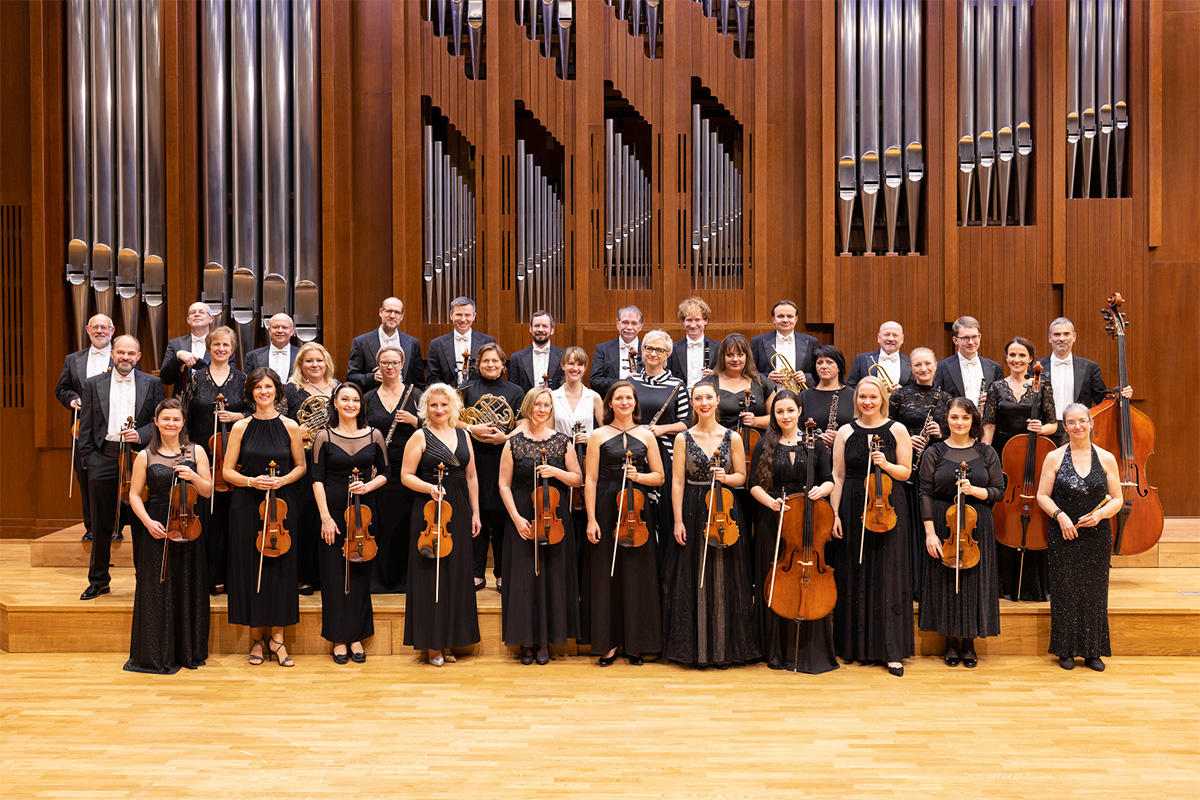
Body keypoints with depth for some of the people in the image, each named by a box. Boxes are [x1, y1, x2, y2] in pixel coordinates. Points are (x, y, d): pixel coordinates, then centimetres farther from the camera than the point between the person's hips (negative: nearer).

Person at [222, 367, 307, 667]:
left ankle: (277, 637, 13)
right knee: (250, 568, 4)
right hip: (247, 507, 0)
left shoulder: (290, 426, 1)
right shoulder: (241, 427, 1)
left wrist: (283, 480, -10)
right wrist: (251, 481, -14)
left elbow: (300, 466, 9)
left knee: (280, 566, 1)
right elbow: (227, 471, 3)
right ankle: (257, 638, 18)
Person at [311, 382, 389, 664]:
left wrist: (369, 485, -10)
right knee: (335, 575, 3)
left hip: (363, 512, 1)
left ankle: (356, 636, 17)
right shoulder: (325, 437, 0)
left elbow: (384, 472, 10)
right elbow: (318, 480, -3)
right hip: (333, 512, -1)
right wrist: (325, 516, -10)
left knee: (360, 574, 6)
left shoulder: (374, 436, 4)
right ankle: (339, 638, 14)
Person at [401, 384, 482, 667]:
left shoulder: (463, 436, 11)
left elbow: (471, 477, 14)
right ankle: (432, 644, 7)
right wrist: (429, 487, -21)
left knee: (456, 574, 7)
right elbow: (406, 476, -5)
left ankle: (449, 641, 17)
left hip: (459, 512, 5)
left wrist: (475, 512, 10)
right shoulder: (420, 437, -1)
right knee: (431, 576, -1)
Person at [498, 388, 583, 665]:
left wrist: (556, 472, -12)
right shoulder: (513, 443, 2)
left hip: (555, 517, 1)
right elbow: (504, 485, 1)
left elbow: (578, 480, 6)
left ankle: (545, 641, 15)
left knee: (553, 578, 3)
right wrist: (516, 517, -9)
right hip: (523, 519, -1)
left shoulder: (563, 441, 4)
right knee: (524, 577, 1)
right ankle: (527, 641, 13)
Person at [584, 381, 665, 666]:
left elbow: (659, 477, 10)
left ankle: (636, 643, 15)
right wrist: (591, 519, -8)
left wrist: (638, 476, -11)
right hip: (606, 510, -1)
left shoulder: (646, 436, 8)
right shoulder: (598, 435, 3)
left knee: (637, 575, 3)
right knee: (605, 575, 2)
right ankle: (609, 642, 14)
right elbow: (590, 480, -1)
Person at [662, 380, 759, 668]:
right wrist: (678, 520, -7)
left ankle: (724, 648, 14)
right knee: (692, 579, 3)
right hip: (693, 514, 0)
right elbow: (677, 481, -1)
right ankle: (694, 648, 15)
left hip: (724, 511, 0)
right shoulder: (683, 438, 2)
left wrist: (725, 477, -13)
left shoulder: (733, 438, 3)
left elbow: (741, 477, 9)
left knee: (724, 579, 3)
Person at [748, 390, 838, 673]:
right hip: (773, 522, 0)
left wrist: (821, 489, -15)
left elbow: (829, 480, 7)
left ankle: (812, 651, 13)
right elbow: (754, 484, 2)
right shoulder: (765, 445, 4)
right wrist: (770, 501, -16)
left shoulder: (815, 443, 6)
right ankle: (778, 650, 16)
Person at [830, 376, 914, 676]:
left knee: (888, 575, -1)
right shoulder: (845, 432, 6)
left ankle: (893, 651, 6)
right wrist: (835, 514, 0)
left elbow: (906, 472, 3)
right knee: (856, 574, 5)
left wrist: (886, 465, -16)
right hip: (853, 509, 2)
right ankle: (857, 646, 17)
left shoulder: (897, 430, 3)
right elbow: (838, 477, 6)